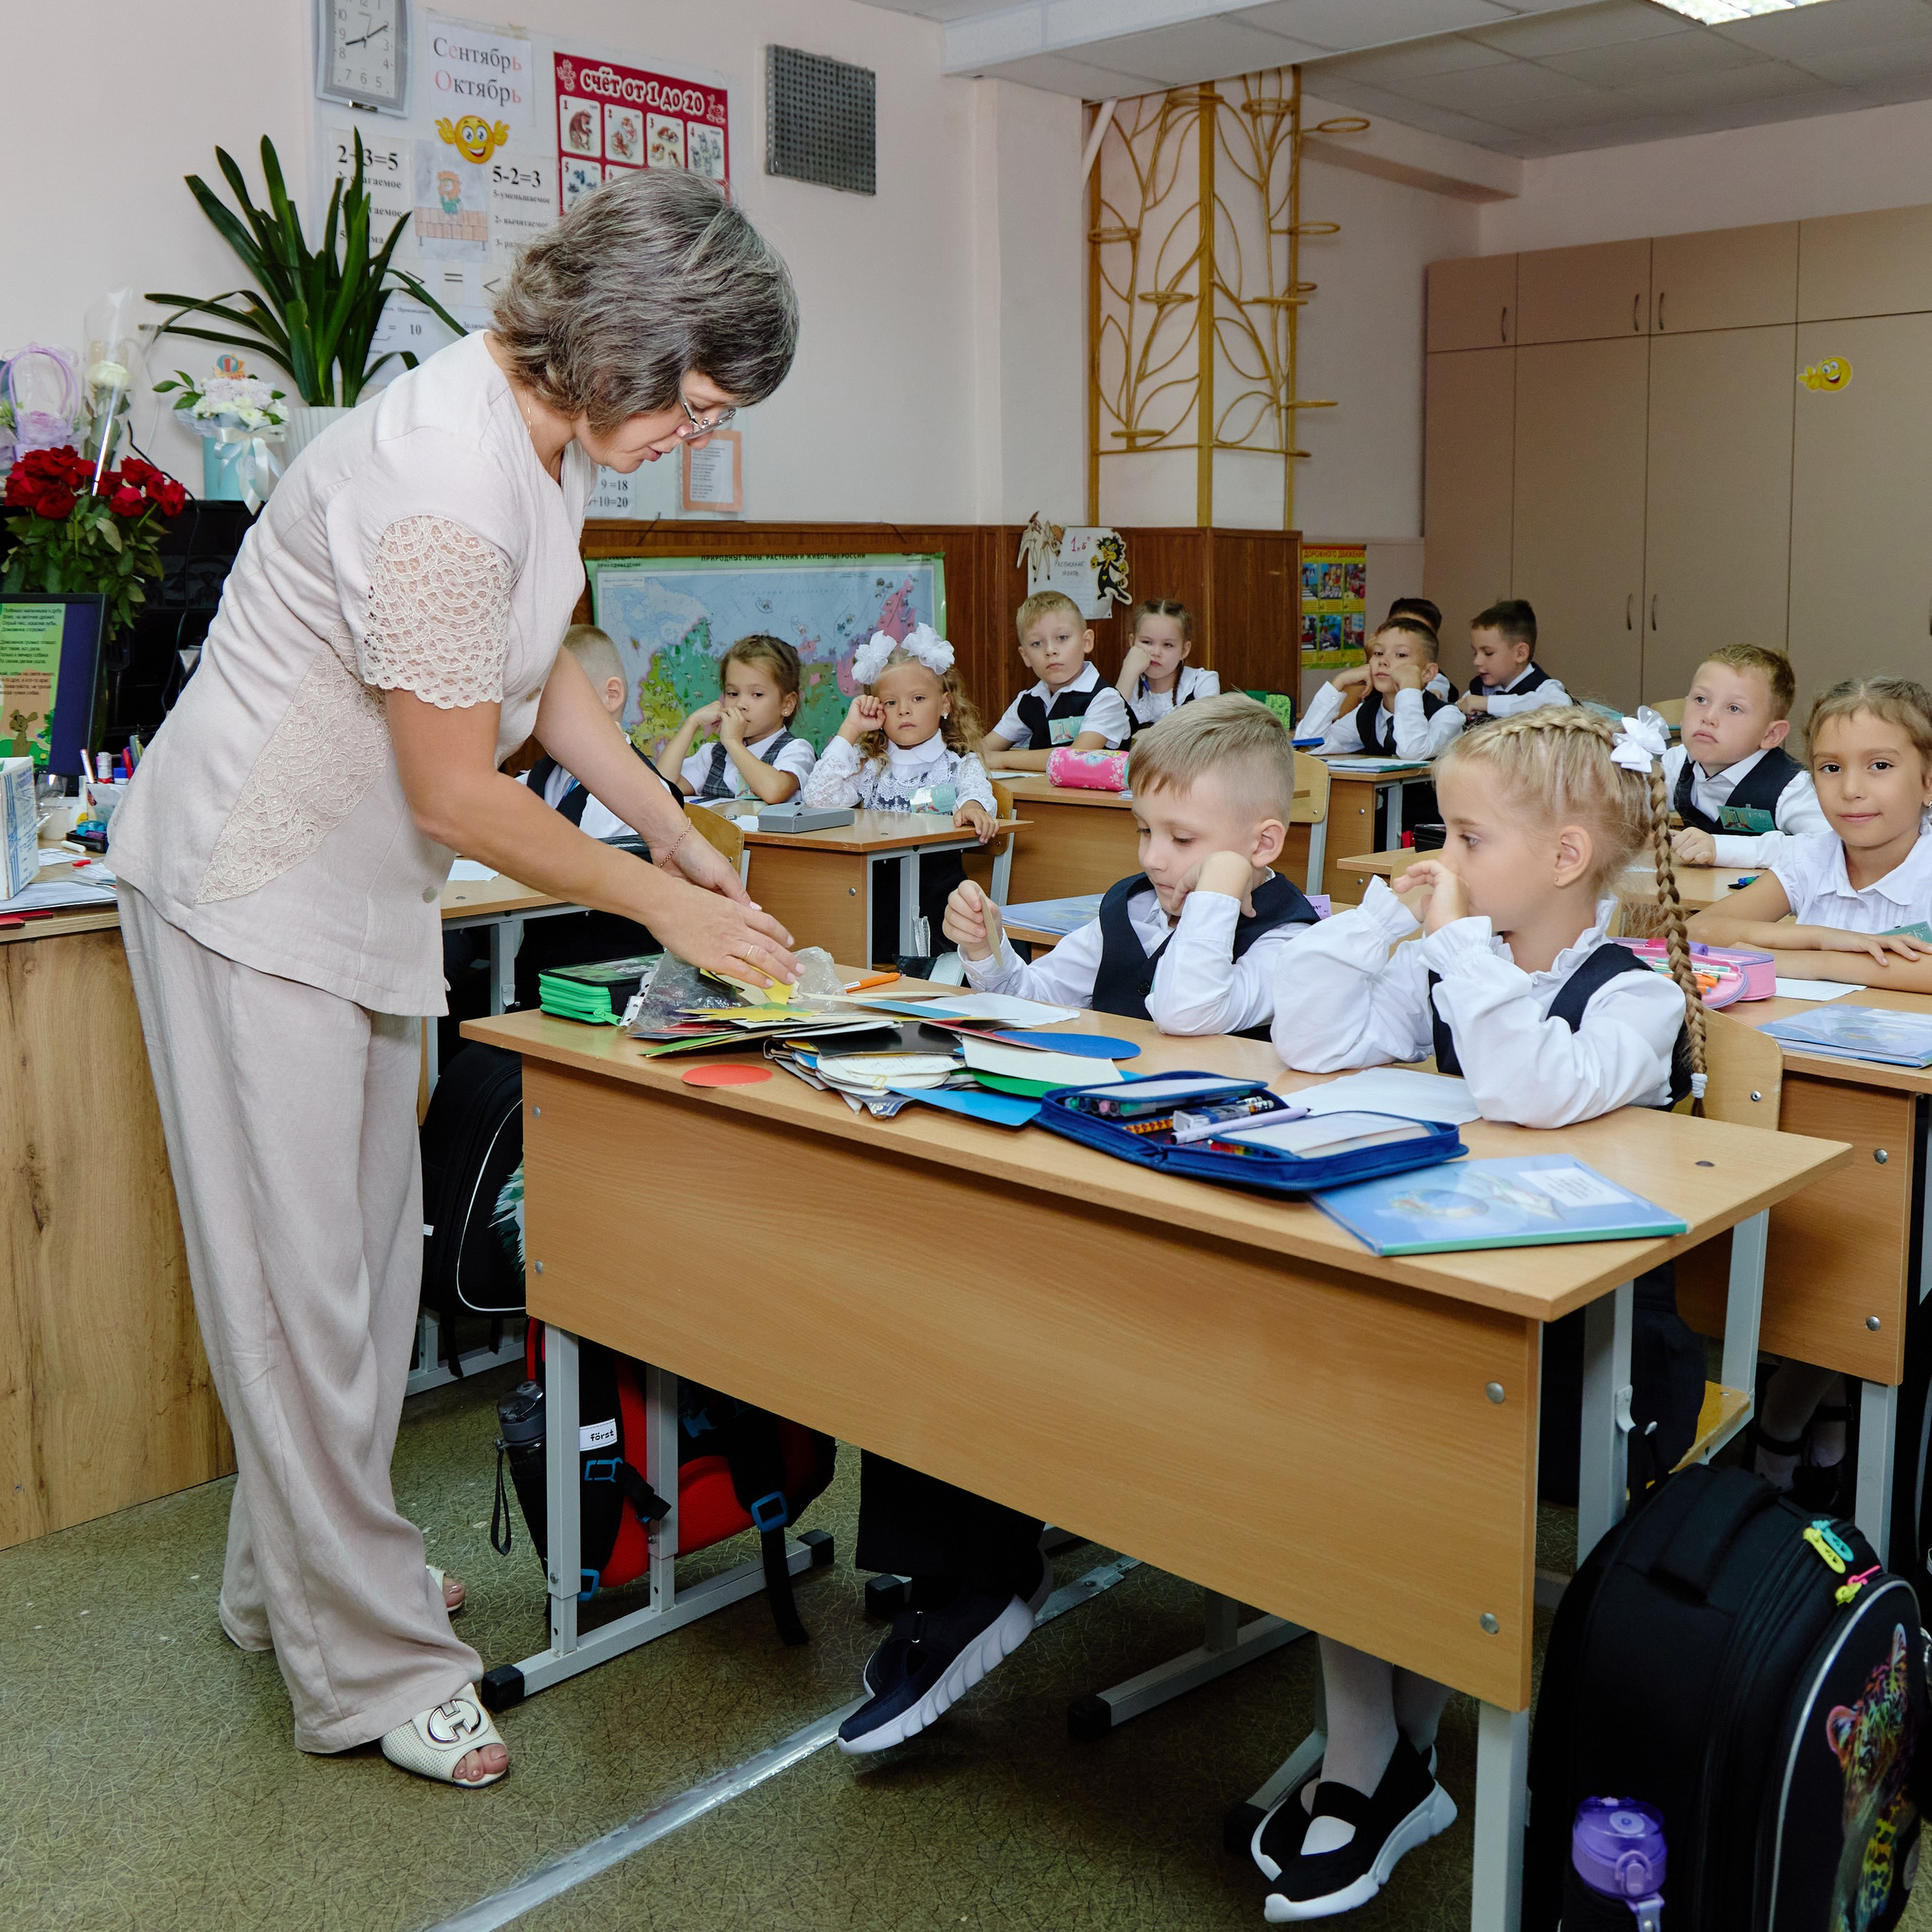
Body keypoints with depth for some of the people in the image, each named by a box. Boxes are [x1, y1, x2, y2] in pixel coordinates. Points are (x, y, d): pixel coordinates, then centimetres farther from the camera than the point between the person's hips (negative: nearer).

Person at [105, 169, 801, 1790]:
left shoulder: (547, 433, 2)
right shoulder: (447, 481, -29)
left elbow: (542, 666, 14)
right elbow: (459, 795, -24)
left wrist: (676, 830, 7)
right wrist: (656, 900, -13)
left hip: (360, 885, 10)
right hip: (255, 885, -10)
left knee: (365, 1236, 16)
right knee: (297, 1266, 0)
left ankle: (290, 1575, 33)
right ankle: (367, 1661, 13)